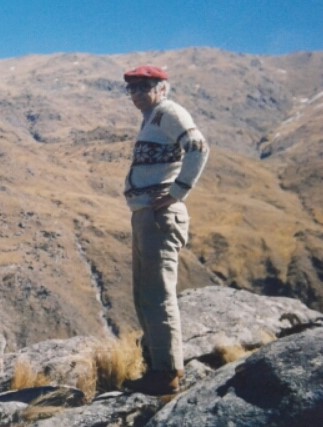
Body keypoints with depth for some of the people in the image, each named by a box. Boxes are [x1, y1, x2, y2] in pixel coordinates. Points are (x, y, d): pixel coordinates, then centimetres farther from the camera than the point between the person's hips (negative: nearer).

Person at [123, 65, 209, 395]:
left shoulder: (169, 112, -7)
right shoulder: (151, 119, 22)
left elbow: (198, 148, -24)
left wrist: (177, 194, -22)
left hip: (160, 216, -11)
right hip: (143, 216, 11)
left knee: (158, 294, -9)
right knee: (144, 294, 16)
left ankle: (167, 374, -3)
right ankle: (159, 362, 27)